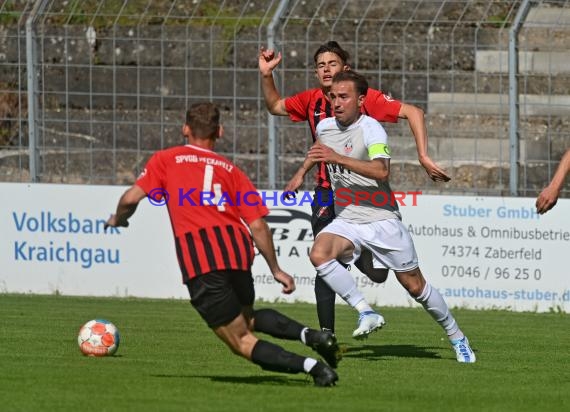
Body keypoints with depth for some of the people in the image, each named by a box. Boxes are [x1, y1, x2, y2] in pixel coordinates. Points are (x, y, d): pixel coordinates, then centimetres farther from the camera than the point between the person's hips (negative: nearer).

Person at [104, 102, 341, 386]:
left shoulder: (166, 160, 12)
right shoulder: (231, 170, 19)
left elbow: (131, 198, 4)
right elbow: (258, 225, 13)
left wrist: (117, 219, 26)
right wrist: (275, 269, 20)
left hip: (198, 259, -4)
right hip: (238, 248, 4)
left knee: (242, 342, 1)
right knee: (247, 318, 31)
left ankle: (311, 365, -21)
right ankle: (310, 335, 5)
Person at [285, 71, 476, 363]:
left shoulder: (371, 129, -16)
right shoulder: (324, 127, 5)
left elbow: (382, 171, -34)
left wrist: (338, 158, -38)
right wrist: (301, 173, 29)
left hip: (382, 218, -5)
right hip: (346, 219, 5)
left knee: (415, 286, 2)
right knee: (319, 253, -27)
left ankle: (458, 340, 21)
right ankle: (365, 312, -21)